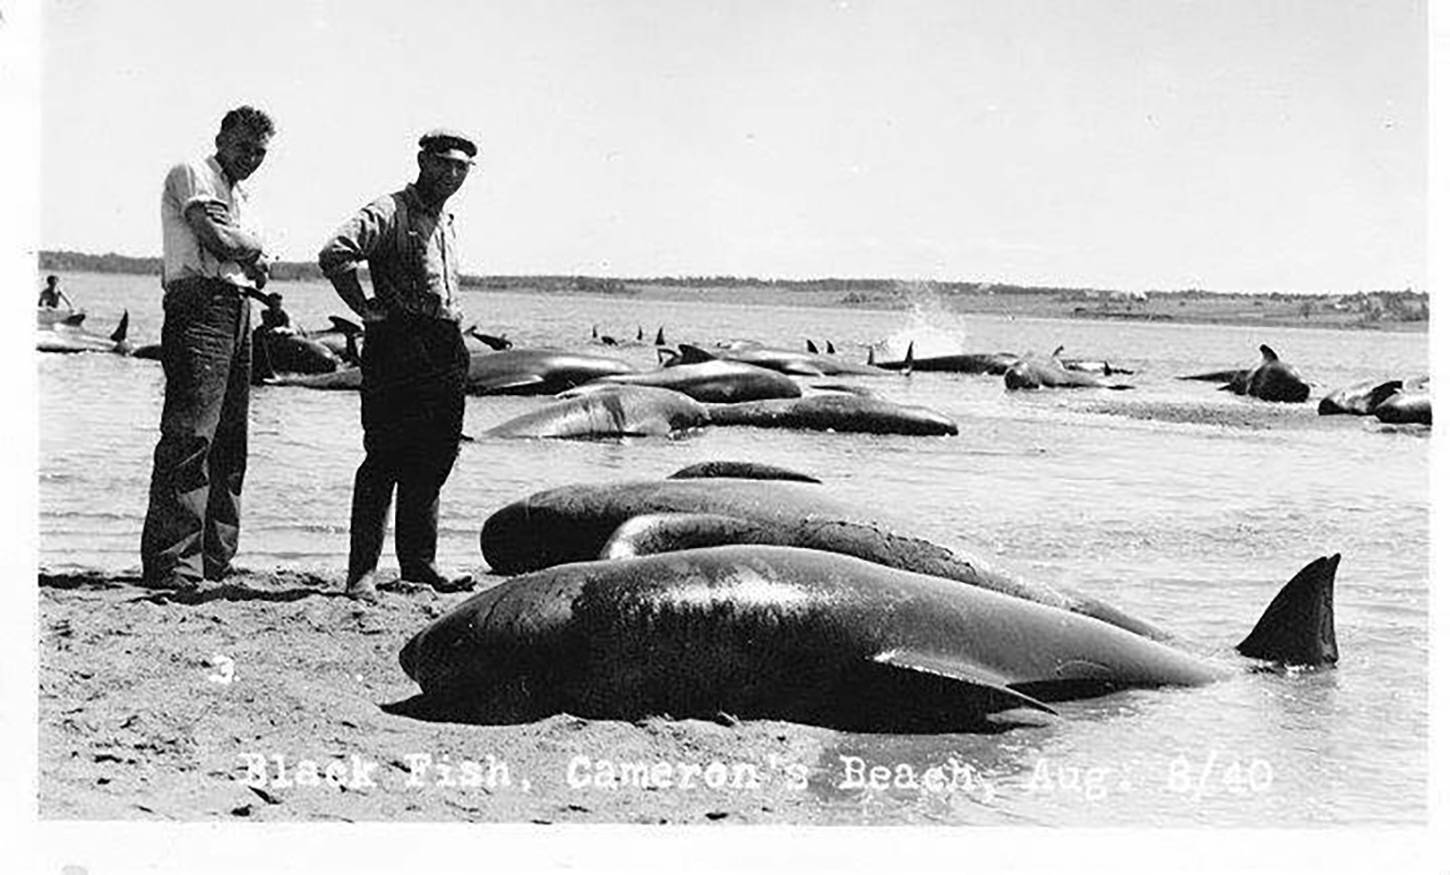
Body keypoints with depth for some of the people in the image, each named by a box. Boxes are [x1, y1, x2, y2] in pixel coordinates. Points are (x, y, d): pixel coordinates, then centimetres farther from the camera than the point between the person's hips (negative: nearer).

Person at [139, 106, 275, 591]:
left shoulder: (237, 193, 27)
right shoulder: (192, 174, -1)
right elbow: (217, 239, -15)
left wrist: (254, 272, -1)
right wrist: (254, 247, 3)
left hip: (236, 313, 10)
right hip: (200, 308, -10)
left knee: (230, 439, 9)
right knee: (190, 436, -14)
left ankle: (214, 559, 14)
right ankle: (171, 564, -16)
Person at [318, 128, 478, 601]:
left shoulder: (445, 222, 21)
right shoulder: (390, 212, -6)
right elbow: (334, 255, -21)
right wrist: (365, 308, -15)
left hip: (445, 351, 8)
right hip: (398, 346, -8)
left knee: (432, 461, 10)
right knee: (385, 459, -8)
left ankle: (419, 563, 17)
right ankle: (362, 571, -5)